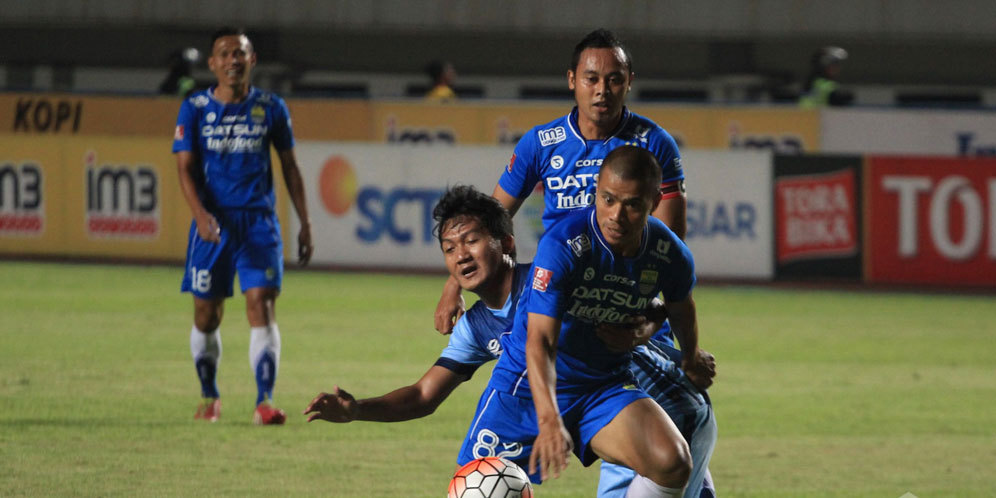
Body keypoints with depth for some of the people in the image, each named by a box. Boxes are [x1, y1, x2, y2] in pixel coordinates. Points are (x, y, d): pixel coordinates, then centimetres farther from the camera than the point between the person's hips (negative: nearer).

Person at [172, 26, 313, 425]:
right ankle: (209, 397, 26)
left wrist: (304, 223, 10)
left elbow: (289, 166, 12)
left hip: (259, 221, 0)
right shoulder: (195, 109, 0)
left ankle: (264, 402, -15)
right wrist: (201, 214, -21)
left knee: (262, 306, -12)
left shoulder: (271, 108, 4)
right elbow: (186, 168, -4)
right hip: (212, 223, 0)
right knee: (207, 314, 6)